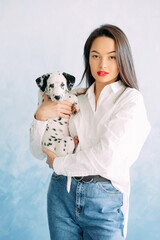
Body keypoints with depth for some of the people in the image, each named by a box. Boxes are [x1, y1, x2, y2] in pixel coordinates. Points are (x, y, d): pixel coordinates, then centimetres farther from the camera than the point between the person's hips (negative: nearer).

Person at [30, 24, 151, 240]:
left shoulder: (130, 99, -5)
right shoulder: (77, 99, 8)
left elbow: (106, 157, -17)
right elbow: (39, 151, 9)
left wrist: (59, 163, -5)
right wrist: (41, 115, -7)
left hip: (105, 200, -3)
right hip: (62, 194, 4)